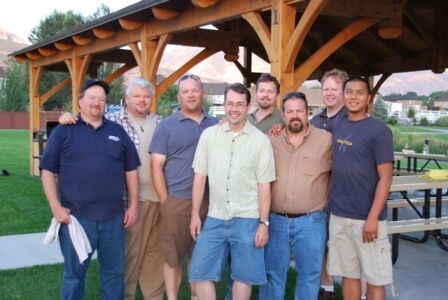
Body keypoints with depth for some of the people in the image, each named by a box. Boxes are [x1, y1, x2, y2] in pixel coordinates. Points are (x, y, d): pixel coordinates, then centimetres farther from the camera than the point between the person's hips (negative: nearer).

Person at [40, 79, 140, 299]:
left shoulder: (117, 131, 9)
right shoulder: (64, 131, 0)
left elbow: (130, 170, 12)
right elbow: (48, 171, -1)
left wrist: (133, 205, 7)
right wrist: (56, 207, -8)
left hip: (114, 217, 3)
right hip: (75, 217, -2)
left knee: (114, 271, 13)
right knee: (74, 273, 9)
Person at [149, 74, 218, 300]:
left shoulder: (215, 125, 11)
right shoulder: (167, 126, 1)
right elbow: (156, 165, -2)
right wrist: (165, 201, -7)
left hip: (208, 202, 3)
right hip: (176, 202, -3)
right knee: (173, 257, 5)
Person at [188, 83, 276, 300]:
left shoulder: (261, 140, -3)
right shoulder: (209, 135, 3)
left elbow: (264, 185, -2)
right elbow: (200, 177, 6)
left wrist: (263, 223, -6)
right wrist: (195, 214, 3)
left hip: (247, 220, -2)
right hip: (214, 218, 2)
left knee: (243, 275, 9)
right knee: (199, 272, 2)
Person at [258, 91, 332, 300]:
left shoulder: (326, 140, -3)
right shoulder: (271, 141, 4)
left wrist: (326, 198, 3)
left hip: (311, 222, -2)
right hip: (275, 220, 2)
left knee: (309, 275, 10)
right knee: (272, 273, 12)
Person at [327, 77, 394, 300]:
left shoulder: (379, 131, -10)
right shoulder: (337, 126, 7)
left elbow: (385, 178, -11)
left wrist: (372, 218, -17)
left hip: (366, 218, -5)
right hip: (338, 215, 5)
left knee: (374, 278, 5)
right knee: (349, 274, 15)